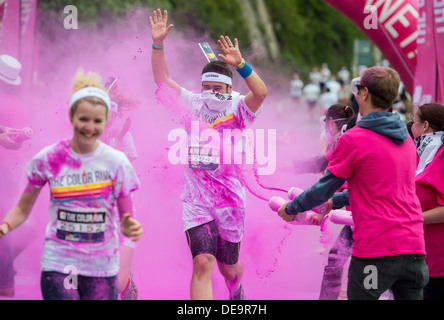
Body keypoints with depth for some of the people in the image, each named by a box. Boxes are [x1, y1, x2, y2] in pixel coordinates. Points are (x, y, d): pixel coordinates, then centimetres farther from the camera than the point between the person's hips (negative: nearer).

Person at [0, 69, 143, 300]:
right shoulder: (49, 159, -1)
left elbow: (125, 219, 3)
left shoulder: (116, 162, -1)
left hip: (102, 269, 1)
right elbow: (23, 209, 6)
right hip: (58, 266, -1)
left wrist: (129, 228, -19)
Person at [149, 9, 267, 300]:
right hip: (197, 202, 0)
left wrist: (240, 64, -38)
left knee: (228, 267, 18)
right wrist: (158, 43, -10)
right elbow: (163, 79, 2)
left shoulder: (237, 110, -5)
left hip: (230, 201, 0)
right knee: (203, 263, -17)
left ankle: (236, 287, 53)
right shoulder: (193, 105, 3)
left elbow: (261, 92, -25)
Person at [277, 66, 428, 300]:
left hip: (375, 251, -6)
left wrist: (292, 208, 18)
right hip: (413, 247, 6)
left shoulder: (354, 139, -8)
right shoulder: (405, 138, 14)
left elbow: (325, 188, 0)